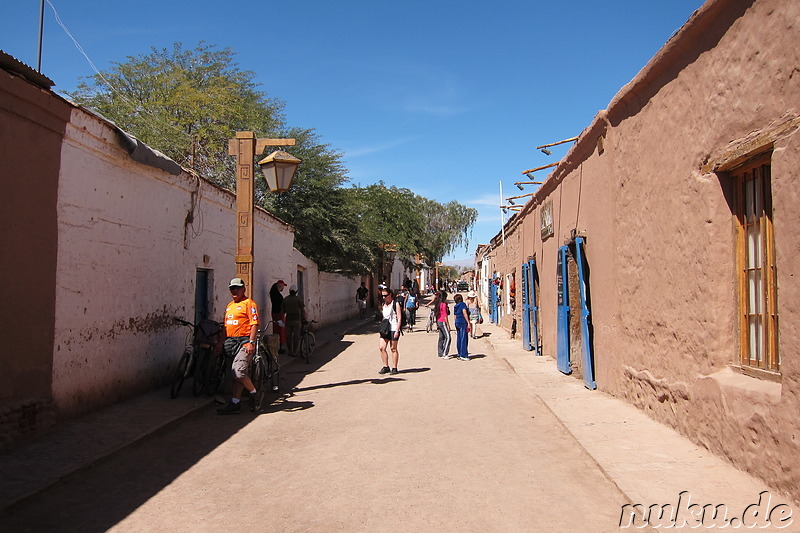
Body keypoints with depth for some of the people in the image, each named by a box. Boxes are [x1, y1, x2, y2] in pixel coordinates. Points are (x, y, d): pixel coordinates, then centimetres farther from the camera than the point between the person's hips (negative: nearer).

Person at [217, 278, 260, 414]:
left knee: (238, 372, -16)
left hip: (244, 342, -8)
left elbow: (254, 324, -13)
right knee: (236, 373, 8)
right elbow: (226, 326, 25)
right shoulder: (229, 306, 20)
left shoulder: (249, 303, -6)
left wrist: (251, 343, -20)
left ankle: (253, 393, 6)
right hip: (231, 342, 8)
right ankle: (235, 403, 10)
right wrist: (220, 343, 20)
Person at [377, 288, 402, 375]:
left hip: (393, 329, -6)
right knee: (381, 348, -1)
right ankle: (386, 367, 10)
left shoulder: (395, 304, -6)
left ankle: (394, 368, 9)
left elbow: (399, 318, -9)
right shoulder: (383, 305, 14)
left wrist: (397, 330, -15)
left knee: (393, 349, 1)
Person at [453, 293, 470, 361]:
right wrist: (468, 323, -15)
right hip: (463, 322, -8)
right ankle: (463, 355, -9)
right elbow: (465, 314, -15)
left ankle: (460, 355, 13)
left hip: (457, 322, 8)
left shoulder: (455, 307, 15)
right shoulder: (463, 304, -7)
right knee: (464, 339, -7)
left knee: (459, 339, 10)